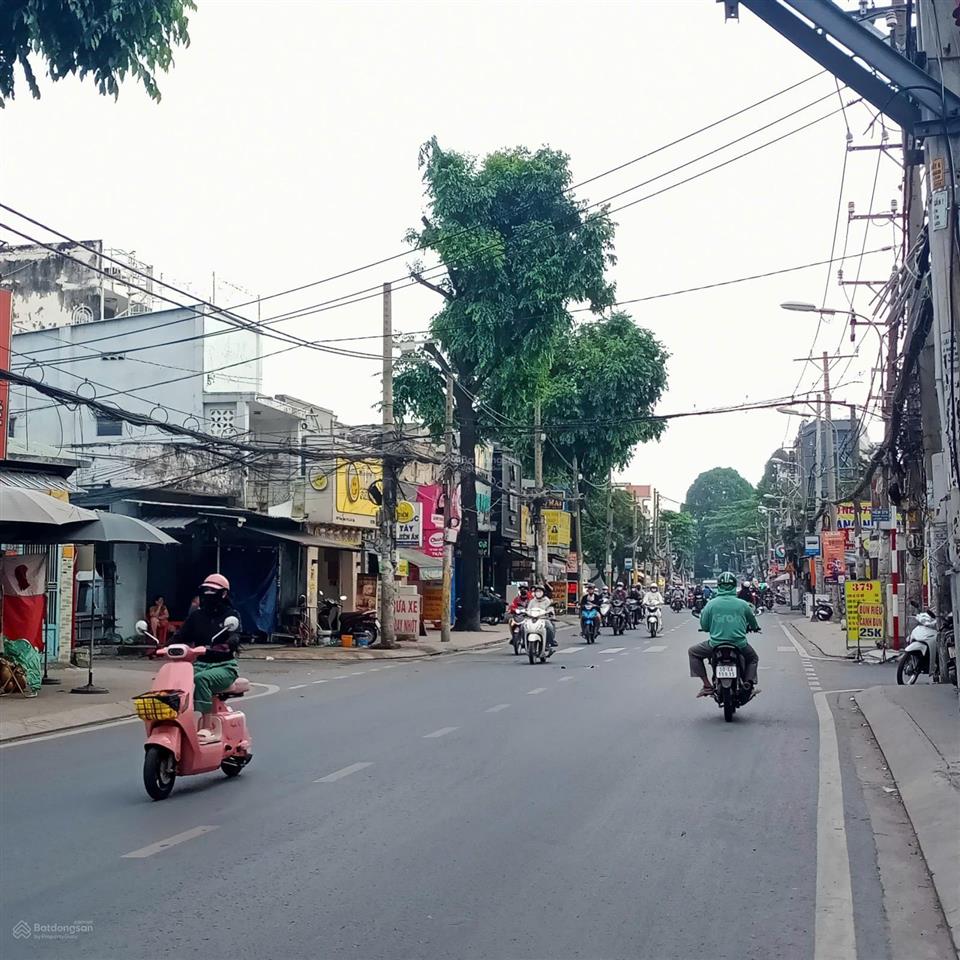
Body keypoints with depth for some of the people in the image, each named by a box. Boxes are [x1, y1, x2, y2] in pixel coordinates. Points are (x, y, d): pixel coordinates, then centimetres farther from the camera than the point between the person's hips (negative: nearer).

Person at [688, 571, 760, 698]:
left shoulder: (711, 604, -4)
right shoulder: (743, 604, -1)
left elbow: (704, 626, 3)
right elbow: (754, 624, 14)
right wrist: (752, 628, 38)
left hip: (715, 644, -2)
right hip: (739, 644, 2)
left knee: (693, 652, 23)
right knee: (753, 659, 33)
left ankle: (707, 686, 9)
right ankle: (749, 682, 4)